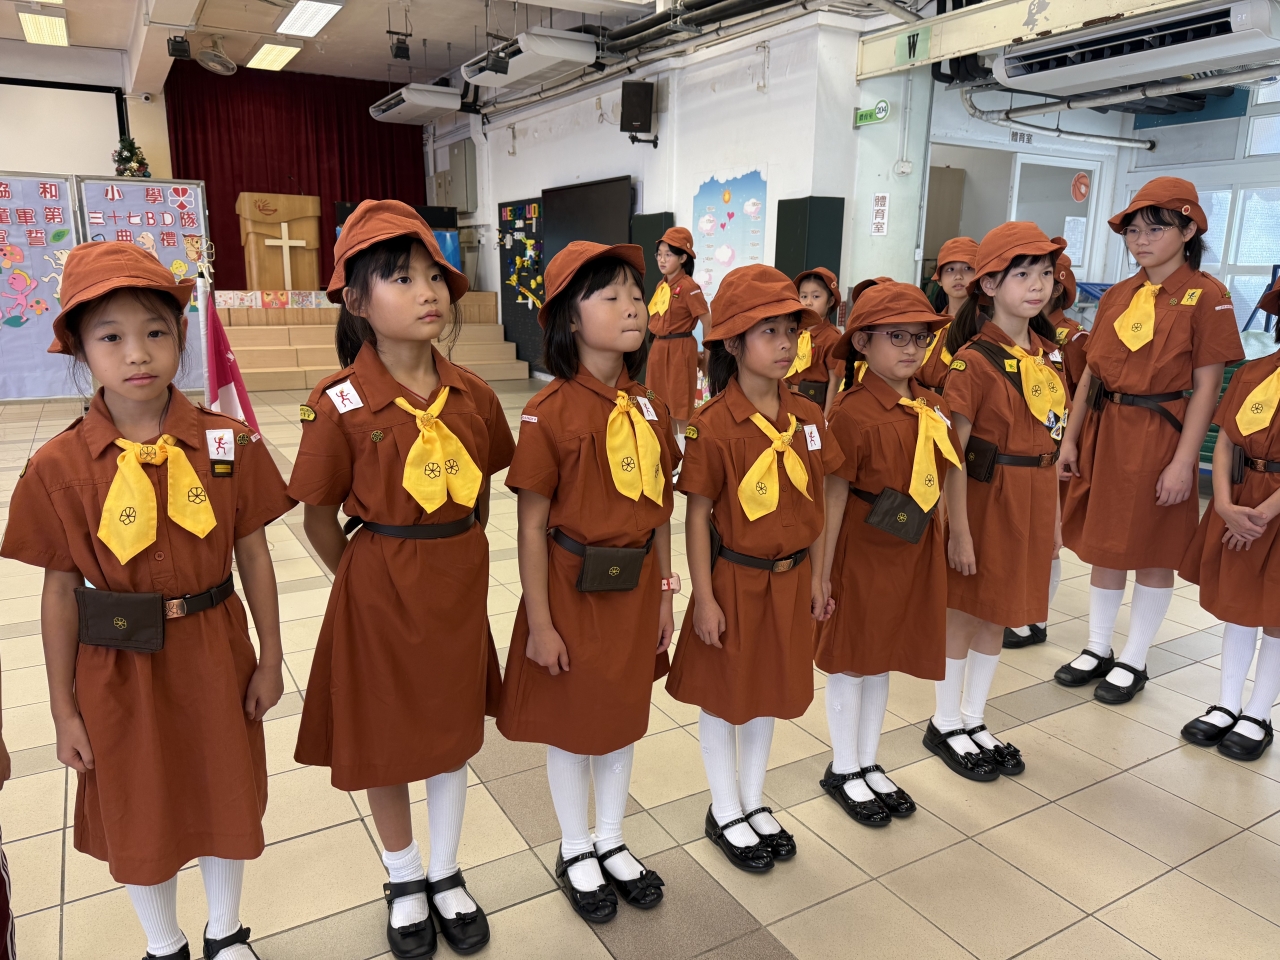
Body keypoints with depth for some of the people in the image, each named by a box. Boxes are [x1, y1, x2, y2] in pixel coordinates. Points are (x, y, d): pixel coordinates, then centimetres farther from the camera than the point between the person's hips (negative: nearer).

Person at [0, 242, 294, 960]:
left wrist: (271, 657, 1)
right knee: (138, 814, 17)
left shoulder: (228, 445, -10)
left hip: (215, 655, 1)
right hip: (118, 667, 0)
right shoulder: (60, 467, -10)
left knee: (226, 795, 18)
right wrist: (65, 710, 0)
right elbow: (62, 591, -4)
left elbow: (253, 555, -3)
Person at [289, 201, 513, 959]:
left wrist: (461, 557, 10)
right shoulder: (341, 404, -16)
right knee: (384, 741, 14)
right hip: (379, 589, -3)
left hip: (462, 585, 4)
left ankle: (446, 875, 39)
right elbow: (320, 519, -6)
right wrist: (369, 580, 4)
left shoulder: (472, 394, -5)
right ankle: (404, 881, 40)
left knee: (455, 731, 17)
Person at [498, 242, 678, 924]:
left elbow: (659, 510, 6)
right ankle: (575, 852, 38)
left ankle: (611, 842, 43)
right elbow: (532, 525, -13)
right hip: (573, 589, -5)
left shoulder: (649, 406, 0)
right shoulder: (550, 412, -17)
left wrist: (664, 596, 10)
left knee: (623, 717, 20)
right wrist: (540, 624, -11)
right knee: (571, 726, 13)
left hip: (635, 588, 5)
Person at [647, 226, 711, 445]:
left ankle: (683, 444, 13)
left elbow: (707, 322, -15)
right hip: (659, 347, 8)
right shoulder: (661, 285, 9)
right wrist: (658, 345, 12)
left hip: (680, 349, -8)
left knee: (680, 401, 1)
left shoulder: (688, 286, -14)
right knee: (663, 399, 14)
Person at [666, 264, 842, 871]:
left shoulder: (807, 417, -1)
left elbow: (813, 503, 6)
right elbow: (697, 514, -13)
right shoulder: (714, 424, -18)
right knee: (723, 694, 12)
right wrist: (704, 596, -12)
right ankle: (725, 812, 32)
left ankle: (754, 801, 39)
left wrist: (816, 576, 9)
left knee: (769, 690, 19)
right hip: (733, 579, -5)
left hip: (788, 579, 5)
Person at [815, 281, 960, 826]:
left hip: (912, 554, 7)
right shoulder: (854, 414, -17)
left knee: (882, 658, 18)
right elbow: (834, 496, -16)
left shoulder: (930, 407, 4)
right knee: (850, 660, 9)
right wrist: (821, 572, -15)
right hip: (861, 553, -7)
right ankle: (844, 770, 28)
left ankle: (868, 764, 36)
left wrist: (943, 428, 1)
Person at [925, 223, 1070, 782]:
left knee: (999, 615, 15)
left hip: (1034, 500, 7)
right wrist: (958, 529, -17)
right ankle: (946, 725, 24)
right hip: (985, 496, -6)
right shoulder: (975, 358, -14)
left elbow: (1051, 440, 11)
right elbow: (953, 451, -16)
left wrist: (1054, 515, 11)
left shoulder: (1047, 353, 7)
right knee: (964, 613, 6)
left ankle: (973, 720, 31)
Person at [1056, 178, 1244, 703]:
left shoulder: (1206, 295, -7)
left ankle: (1134, 662, 22)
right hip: (1103, 433, 5)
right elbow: (1091, 371, 9)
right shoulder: (1117, 295, 8)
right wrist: (1070, 439, 6)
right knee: (1102, 543, 13)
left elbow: (1206, 386, -11)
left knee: (1154, 553, 7)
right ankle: (1097, 649, 28)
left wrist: (1183, 461, -15)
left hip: (1159, 438, -5)